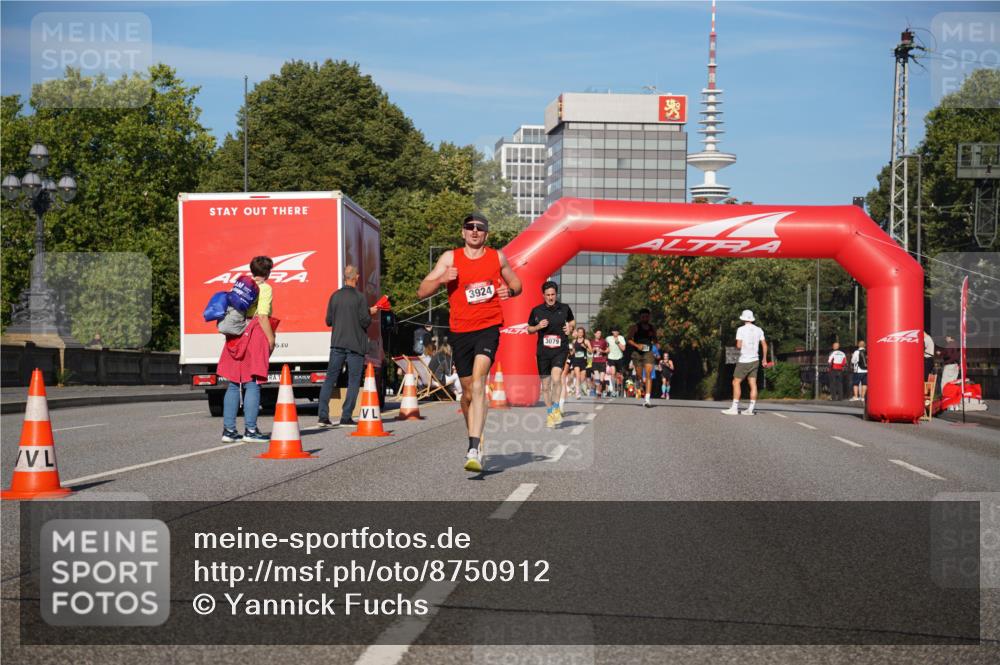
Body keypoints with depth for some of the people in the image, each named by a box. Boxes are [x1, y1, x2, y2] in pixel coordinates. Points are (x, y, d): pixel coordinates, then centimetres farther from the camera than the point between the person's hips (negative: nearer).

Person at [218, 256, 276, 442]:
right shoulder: (264, 289, -4)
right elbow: (263, 316, -12)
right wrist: (271, 339, -8)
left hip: (236, 338, 7)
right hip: (255, 336, -6)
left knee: (233, 384, 9)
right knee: (252, 384, -5)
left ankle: (228, 429, 9)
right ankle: (250, 430, -6)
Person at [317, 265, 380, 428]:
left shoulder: (335, 296, 4)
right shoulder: (359, 297, -10)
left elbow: (328, 321, 8)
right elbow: (365, 321, -12)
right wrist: (370, 313, 7)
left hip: (337, 343, 4)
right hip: (355, 345, -4)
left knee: (330, 379, 7)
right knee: (354, 381, 3)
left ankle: (323, 416, 1)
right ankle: (346, 417, 0)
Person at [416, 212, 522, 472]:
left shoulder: (498, 257, 8)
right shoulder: (450, 258, 5)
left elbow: (517, 284, 22)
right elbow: (421, 292, 3)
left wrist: (509, 291, -2)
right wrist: (441, 279, -16)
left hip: (488, 327, -2)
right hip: (460, 331, 2)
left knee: (478, 381, -23)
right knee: (468, 392, 10)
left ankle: (474, 450, -30)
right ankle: (476, 440, 35)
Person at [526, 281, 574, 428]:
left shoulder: (564, 308, 3)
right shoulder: (536, 311, 1)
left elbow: (572, 321, 23)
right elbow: (529, 329, 12)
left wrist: (570, 327, 1)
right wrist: (538, 327, -8)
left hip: (560, 349, -1)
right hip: (543, 351, 1)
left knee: (556, 378, -24)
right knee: (545, 384, 6)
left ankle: (556, 408, -6)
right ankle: (549, 414, 22)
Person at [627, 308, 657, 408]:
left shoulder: (652, 328, 10)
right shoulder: (635, 327, 0)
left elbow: (655, 340, 24)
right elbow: (629, 340, -4)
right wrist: (637, 345, -19)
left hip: (648, 353, 1)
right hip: (637, 353, -1)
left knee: (648, 375, -14)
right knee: (639, 376, 7)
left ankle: (647, 399, -21)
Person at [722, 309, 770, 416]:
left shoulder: (741, 329, -8)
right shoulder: (758, 330, 7)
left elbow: (738, 345, -15)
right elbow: (764, 345, 8)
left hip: (744, 361, -5)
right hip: (755, 360, 5)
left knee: (736, 382, 0)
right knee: (753, 384, 3)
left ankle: (734, 408, -5)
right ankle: (750, 409, 1)